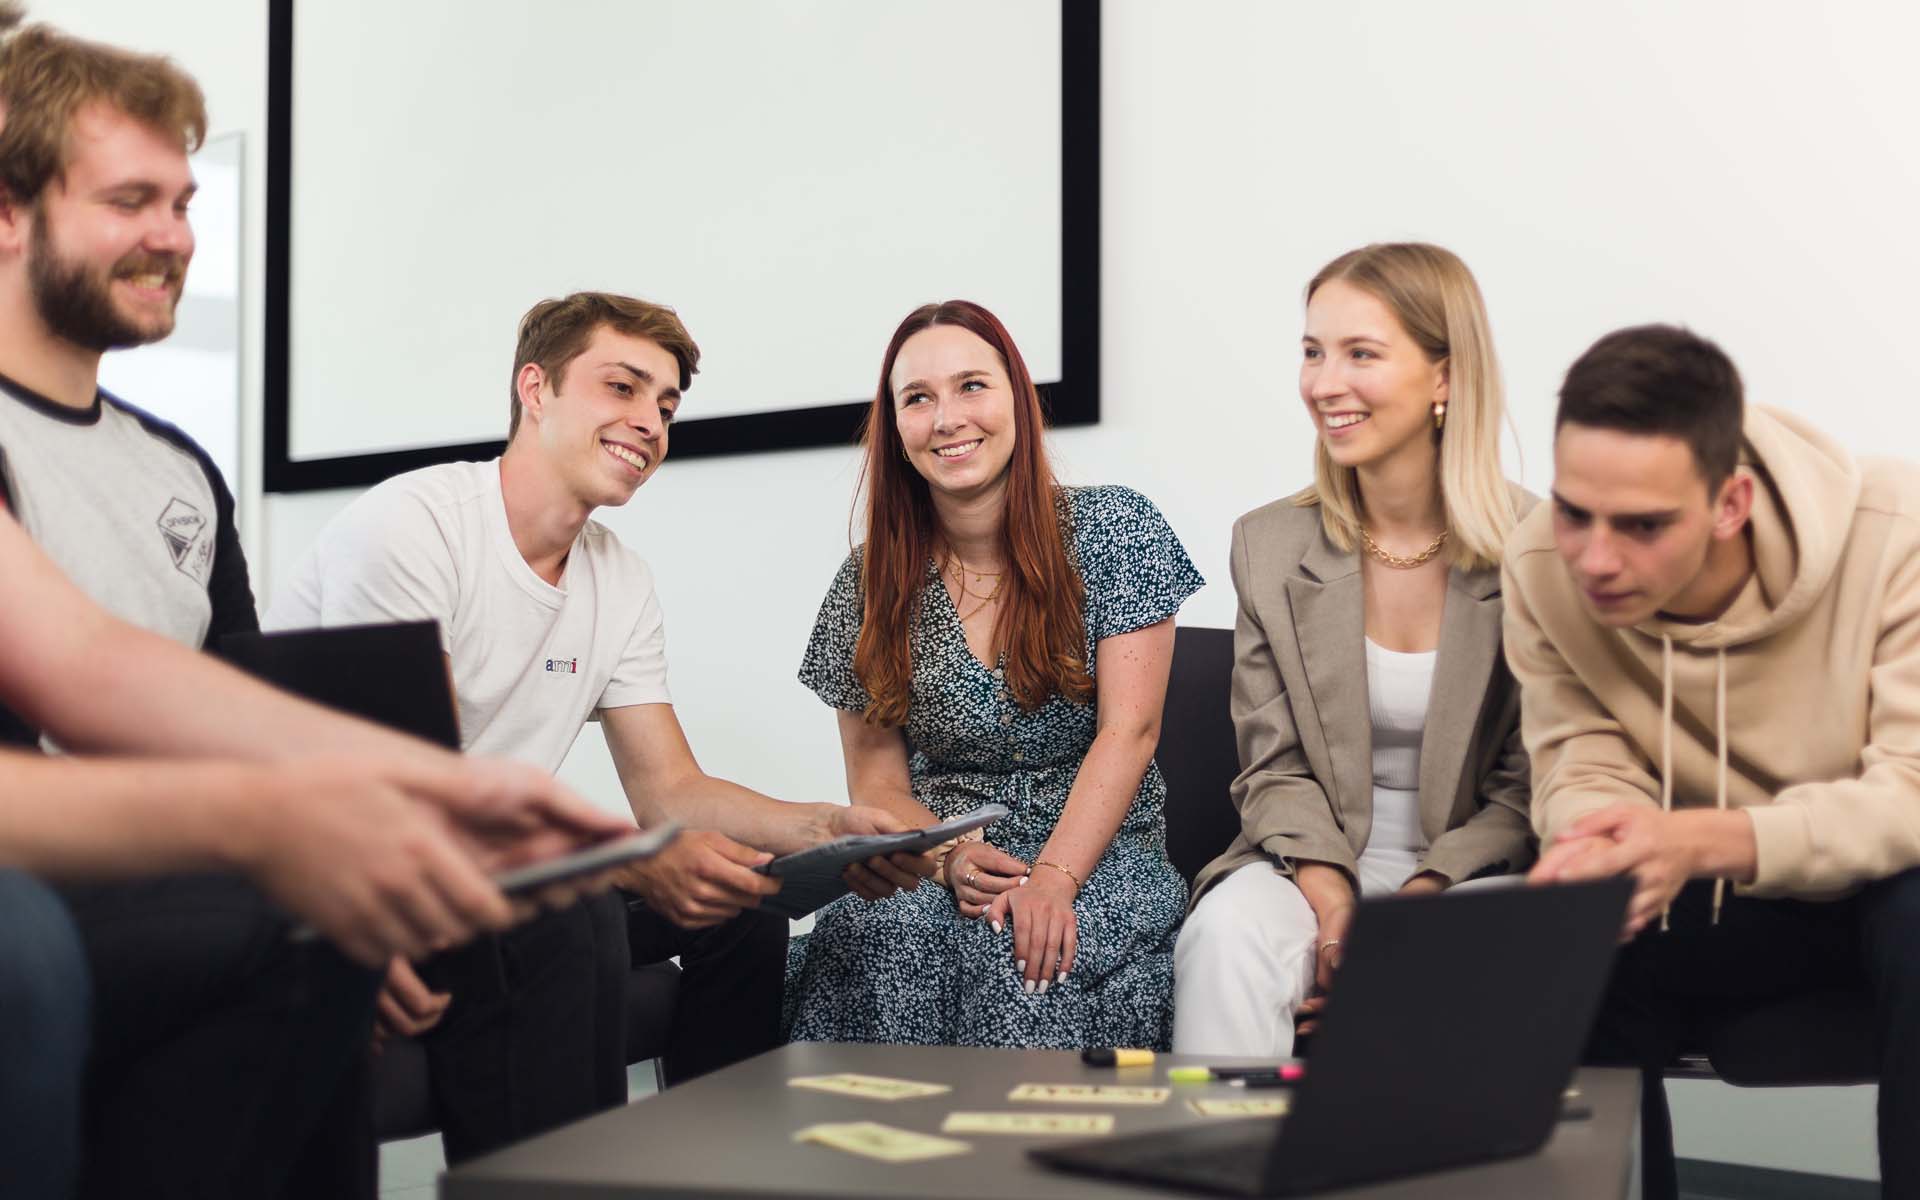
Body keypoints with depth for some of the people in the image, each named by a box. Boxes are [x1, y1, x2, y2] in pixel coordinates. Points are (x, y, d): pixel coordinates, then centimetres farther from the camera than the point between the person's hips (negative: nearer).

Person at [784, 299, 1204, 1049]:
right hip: (937, 862, 2)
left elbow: (1129, 732, -8)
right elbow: (877, 781, 6)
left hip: (1100, 850, -2)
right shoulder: (871, 582, 6)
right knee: (888, 935, -32)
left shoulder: (1115, 530, -1)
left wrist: (1054, 877, -22)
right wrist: (949, 861, -16)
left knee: (1021, 952, -34)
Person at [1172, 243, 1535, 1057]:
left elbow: (1525, 792, -3)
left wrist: (1413, 907, -19)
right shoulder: (1268, 547, 5)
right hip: (1314, 860, 2)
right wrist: (1329, 898, -16)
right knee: (1232, 929, -31)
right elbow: (1275, 767, 4)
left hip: (1477, 868, -2)